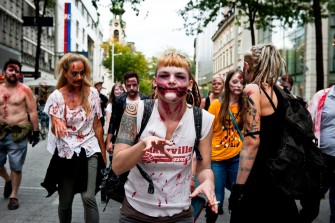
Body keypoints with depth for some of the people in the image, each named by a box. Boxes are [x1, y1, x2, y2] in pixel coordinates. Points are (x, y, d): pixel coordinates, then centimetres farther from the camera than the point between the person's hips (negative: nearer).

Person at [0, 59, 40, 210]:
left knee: (16, 167, 1)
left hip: (18, 133, -4)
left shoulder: (25, 90, -4)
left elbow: (33, 112, -4)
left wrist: (36, 132, -7)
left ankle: (13, 195, 16)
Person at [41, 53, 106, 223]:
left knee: (88, 197, -17)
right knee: (65, 202, 8)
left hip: (89, 151, 0)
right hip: (66, 153, 1)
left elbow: (97, 125, 5)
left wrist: (103, 151, 7)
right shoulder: (56, 97, -4)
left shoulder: (92, 93, -1)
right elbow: (54, 128, -7)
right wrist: (56, 124, -31)